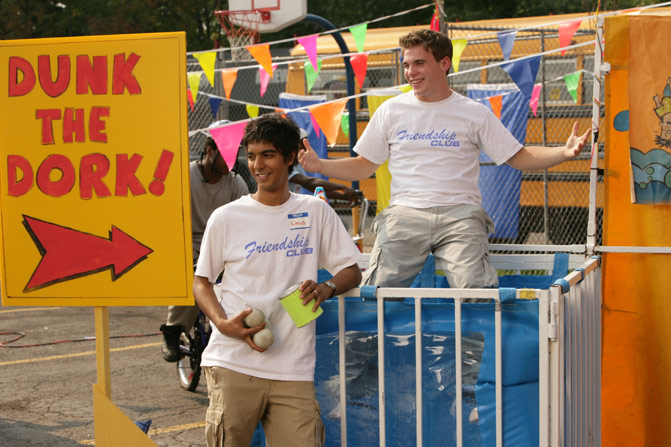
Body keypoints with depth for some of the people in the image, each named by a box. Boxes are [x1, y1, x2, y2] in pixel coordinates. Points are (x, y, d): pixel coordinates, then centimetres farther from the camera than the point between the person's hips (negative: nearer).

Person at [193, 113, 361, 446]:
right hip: (232, 364, -1)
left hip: (294, 369, 1)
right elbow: (201, 281, 11)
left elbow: (352, 271, 12)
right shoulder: (226, 218, 5)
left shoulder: (316, 212, 9)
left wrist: (327, 288, -11)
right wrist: (222, 323, -8)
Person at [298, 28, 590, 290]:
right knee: (377, 288, -18)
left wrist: (564, 152, -5)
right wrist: (320, 166, 3)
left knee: (476, 289, -24)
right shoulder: (391, 111, 14)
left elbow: (517, 158, 10)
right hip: (405, 213, 1)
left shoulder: (475, 114, 10)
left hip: (459, 215, -1)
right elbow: (364, 165, 19)